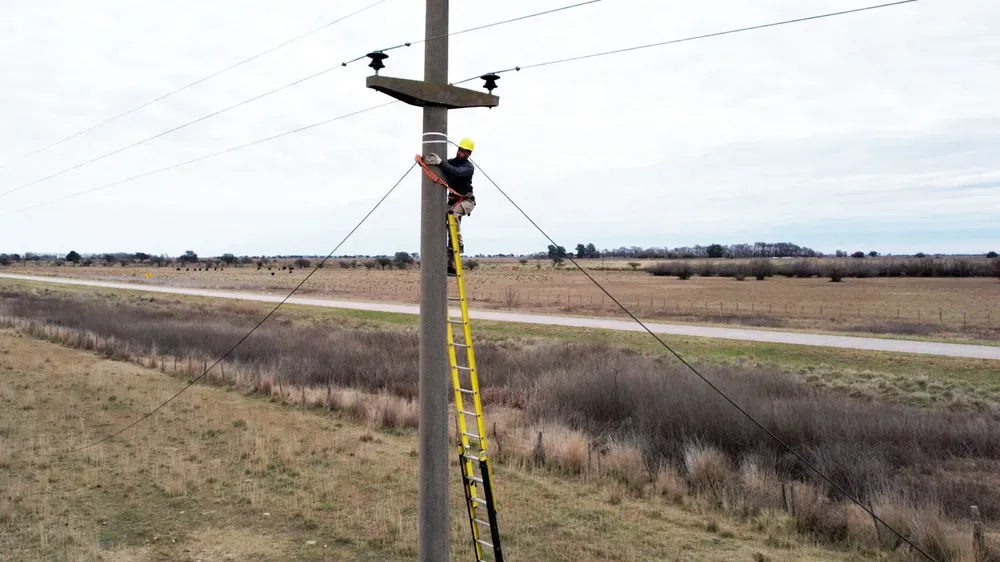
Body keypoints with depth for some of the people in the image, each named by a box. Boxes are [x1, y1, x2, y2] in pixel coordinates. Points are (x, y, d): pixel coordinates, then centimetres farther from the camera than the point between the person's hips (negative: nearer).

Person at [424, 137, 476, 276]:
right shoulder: (450, 162, 8)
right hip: (453, 201, 7)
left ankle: (458, 244, -28)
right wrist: (422, 161, -13)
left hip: (466, 201, -7)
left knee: (453, 212, -37)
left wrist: (440, 163, -42)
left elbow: (455, 172, -32)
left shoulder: (469, 167, -11)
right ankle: (451, 266, 2)